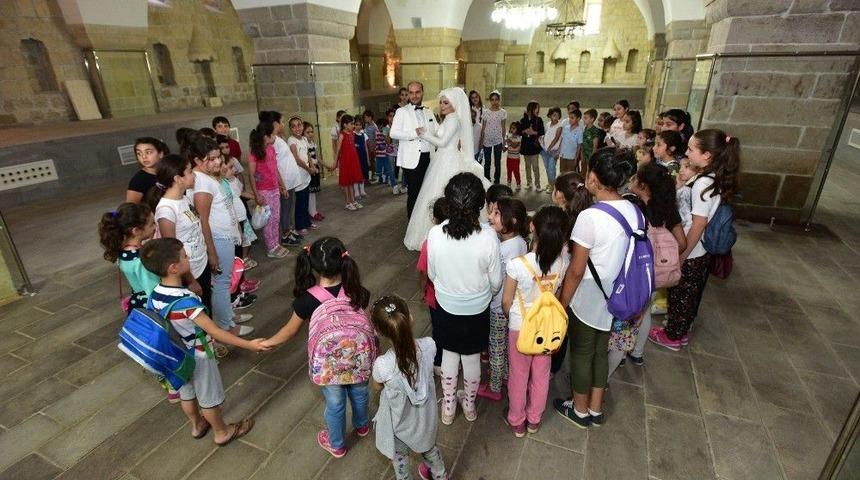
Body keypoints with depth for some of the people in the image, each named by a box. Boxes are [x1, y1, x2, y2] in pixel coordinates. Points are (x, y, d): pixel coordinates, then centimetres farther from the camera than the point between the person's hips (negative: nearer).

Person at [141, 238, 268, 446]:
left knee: (186, 393, 27)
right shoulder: (187, 300, -36)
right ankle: (222, 432, 37)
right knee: (209, 398, 15)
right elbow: (215, 332, -33)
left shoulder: (155, 294, -11)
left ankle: (197, 425, 51)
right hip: (197, 356, -7)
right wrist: (248, 344, -29)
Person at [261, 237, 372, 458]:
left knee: (335, 404, 23)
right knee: (359, 393, 30)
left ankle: (337, 445, 50)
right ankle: (362, 426, 59)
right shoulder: (357, 292, -22)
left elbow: (291, 330, -10)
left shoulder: (307, 299, -27)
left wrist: (267, 342, 9)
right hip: (357, 357, 2)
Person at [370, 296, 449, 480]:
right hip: (424, 416, 4)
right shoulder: (429, 345, -30)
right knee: (428, 447, 36)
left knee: (399, 458, 30)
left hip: (400, 422, -3)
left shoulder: (382, 365, -39)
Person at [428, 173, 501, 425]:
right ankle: (469, 406, 45)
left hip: (447, 307, 1)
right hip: (477, 309, -1)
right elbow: (496, 282, -13)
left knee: (449, 355, 23)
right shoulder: (488, 236, -25)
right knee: (472, 358, 21)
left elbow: (432, 274, -6)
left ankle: (448, 408, 41)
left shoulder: (435, 234, -21)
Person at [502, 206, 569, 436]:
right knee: (541, 376, 23)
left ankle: (517, 422, 40)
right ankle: (534, 420, 45)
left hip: (521, 327, -3)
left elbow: (506, 301, -15)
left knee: (519, 376, 19)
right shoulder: (563, 260, -20)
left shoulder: (517, 264, -30)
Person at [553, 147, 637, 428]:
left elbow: (576, 271, -21)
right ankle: (596, 409, 41)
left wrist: (561, 304, -7)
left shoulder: (590, 217, -27)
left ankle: (580, 410, 36)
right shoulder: (635, 212, -6)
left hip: (588, 300, -6)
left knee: (581, 354, 15)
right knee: (601, 352, 23)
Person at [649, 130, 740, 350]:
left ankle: (672, 336, 29)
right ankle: (681, 331, 40)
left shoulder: (702, 184, -25)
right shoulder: (716, 180, 0)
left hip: (690, 255, -8)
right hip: (701, 252, 8)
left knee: (680, 296, 11)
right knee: (689, 295, 22)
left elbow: (697, 226, -22)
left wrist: (680, 257, -15)